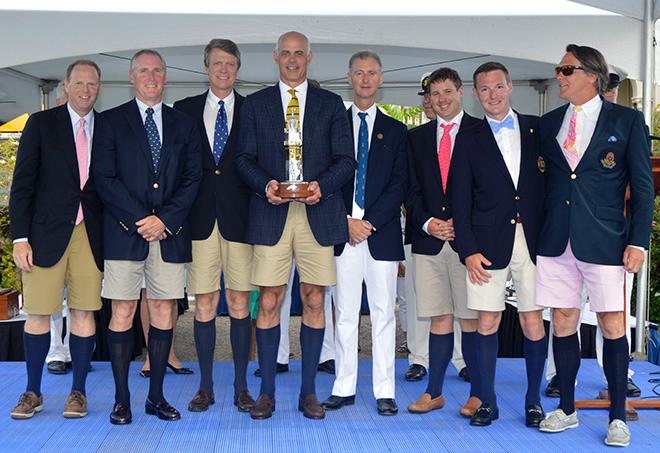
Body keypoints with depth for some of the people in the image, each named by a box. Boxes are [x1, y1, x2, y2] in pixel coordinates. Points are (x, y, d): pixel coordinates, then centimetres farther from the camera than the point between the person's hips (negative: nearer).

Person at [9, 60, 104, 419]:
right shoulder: (41, 123, 3)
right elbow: (22, 183, 0)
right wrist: (20, 237, -6)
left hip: (90, 234, 2)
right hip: (47, 233, -1)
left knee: (84, 313, 3)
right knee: (38, 313, 2)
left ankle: (78, 392, 15)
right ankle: (33, 392, 16)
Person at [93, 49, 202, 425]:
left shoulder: (184, 124, 14)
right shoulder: (111, 121, 7)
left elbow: (192, 178, 7)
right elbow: (105, 178, -1)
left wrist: (165, 219, -6)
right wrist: (140, 219, -11)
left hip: (170, 232, 2)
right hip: (125, 231, -2)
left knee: (164, 311, 3)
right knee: (123, 311, -2)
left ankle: (156, 396, 13)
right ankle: (122, 399, 6)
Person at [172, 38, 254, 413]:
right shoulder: (185, 110, 11)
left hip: (239, 219, -1)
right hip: (200, 220, 1)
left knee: (240, 305, 3)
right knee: (204, 306, 4)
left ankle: (241, 387, 13)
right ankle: (206, 387, 15)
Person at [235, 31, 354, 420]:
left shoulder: (331, 104, 11)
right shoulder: (256, 104, 13)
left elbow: (346, 161, 6)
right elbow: (245, 158, 8)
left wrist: (322, 185, -12)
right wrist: (265, 185, -11)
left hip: (318, 213, 0)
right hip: (271, 213, 0)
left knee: (314, 301, 3)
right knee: (269, 302, 0)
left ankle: (309, 392, 13)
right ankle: (267, 392, 11)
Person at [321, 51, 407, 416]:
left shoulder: (395, 130, 10)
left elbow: (399, 184, 2)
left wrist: (370, 222, -9)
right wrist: (346, 220, -8)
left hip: (382, 233, 0)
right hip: (343, 232, 0)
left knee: (383, 314, 3)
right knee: (345, 314, 5)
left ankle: (384, 392, 10)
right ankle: (344, 388, 14)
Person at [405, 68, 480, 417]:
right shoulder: (417, 137, 15)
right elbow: (412, 189, 11)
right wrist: (427, 223, -5)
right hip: (429, 239, 3)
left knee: (470, 319, 1)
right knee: (440, 318, 7)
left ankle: (477, 394, 10)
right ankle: (434, 393, 14)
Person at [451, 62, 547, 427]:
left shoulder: (537, 129, 10)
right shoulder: (469, 140, 8)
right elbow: (460, 201, 4)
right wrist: (468, 250, -5)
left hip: (534, 240, 1)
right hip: (490, 243, 0)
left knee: (533, 321, 2)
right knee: (487, 321, 1)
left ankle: (533, 400, 17)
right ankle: (487, 401, 13)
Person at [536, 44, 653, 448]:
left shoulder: (626, 120, 1)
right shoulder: (549, 123, 12)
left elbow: (642, 185, -1)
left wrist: (638, 241, -7)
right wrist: (533, 230, 7)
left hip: (604, 240, -3)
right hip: (556, 241, 4)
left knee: (612, 325, 1)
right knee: (563, 324, 8)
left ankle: (618, 418, 12)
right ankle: (567, 409, 21)